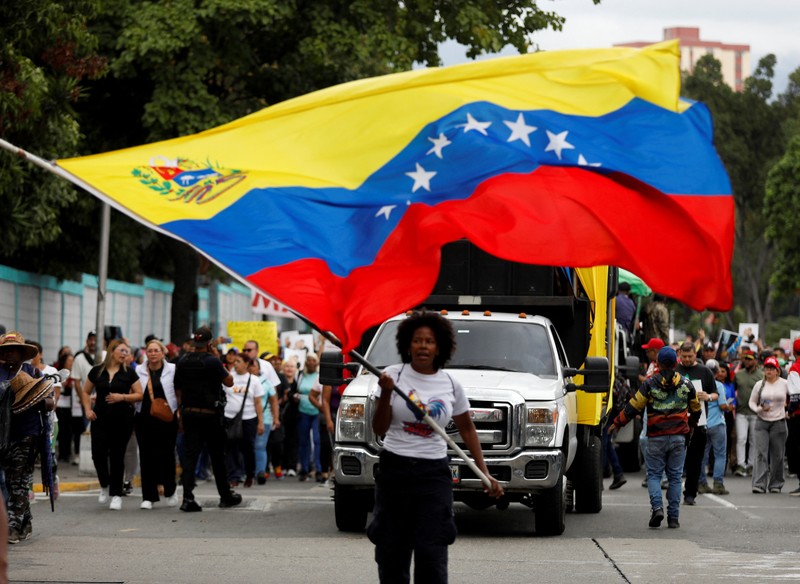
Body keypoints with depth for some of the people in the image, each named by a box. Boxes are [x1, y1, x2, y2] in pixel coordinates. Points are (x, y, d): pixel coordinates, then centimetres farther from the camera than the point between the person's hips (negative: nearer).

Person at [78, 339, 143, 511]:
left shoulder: (129, 373, 3)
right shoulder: (97, 371, 5)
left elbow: (139, 395, 2)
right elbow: (85, 391, 16)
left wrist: (122, 397, -13)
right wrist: (87, 409, 2)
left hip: (122, 420, -1)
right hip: (100, 419, 1)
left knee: (117, 456, 0)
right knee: (98, 453, -10)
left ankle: (116, 494, 9)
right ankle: (105, 485, 17)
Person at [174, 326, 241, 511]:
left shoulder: (182, 362, 4)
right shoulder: (212, 361, -13)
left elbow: (178, 390, 9)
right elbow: (229, 382, -6)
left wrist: (181, 413, 16)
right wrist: (222, 366, 6)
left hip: (188, 413, 4)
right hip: (210, 413, -4)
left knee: (190, 455, 1)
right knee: (217, 455, 9)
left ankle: (188, 498, -11)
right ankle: (225, 495, 22)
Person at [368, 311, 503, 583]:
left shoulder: (451, 385, 4)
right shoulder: (394, 375, -1)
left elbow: (467, 430, 16)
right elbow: (379, 428, -4)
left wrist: (485, 473, 10)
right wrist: (386, 393, -20)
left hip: (434, 474, 0)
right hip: (394, 471, 0)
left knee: (431, 554, -9)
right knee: (391, 551, 1)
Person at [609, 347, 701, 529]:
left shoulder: (649, 384, -5)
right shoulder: (686, 384, 5)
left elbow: (633, 406, -4)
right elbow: (696, 410, 18)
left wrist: (616, 423, 7)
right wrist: (691, 425, 37)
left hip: (656, 438, -2)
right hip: (678, 437, 2)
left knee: (654, 474, 6)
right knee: (675, 476, 7)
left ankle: (657, 507, -16)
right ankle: (673, 517, 6)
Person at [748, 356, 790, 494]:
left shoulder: (785, 384, 0)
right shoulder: (759, 385, 4)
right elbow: (752, 402, 10)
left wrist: (789, 410, 2)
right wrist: (759, 409, -9)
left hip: (779, 422, 0)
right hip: (762, 422, 0)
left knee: (777, 455, 4)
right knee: (761, 453, -10)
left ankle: (775, 485, 15)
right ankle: (759, 484, -15)